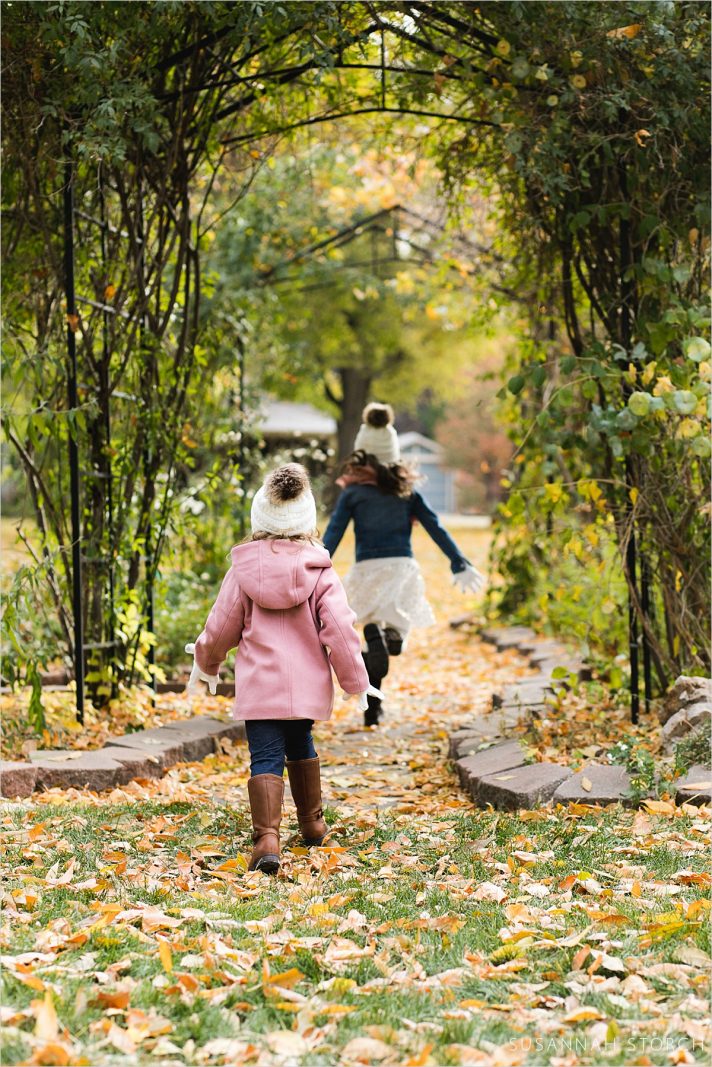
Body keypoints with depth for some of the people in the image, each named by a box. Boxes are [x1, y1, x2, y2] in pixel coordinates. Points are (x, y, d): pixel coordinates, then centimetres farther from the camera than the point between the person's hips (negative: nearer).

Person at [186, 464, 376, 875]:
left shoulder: (244, 570, -3)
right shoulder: (320, 571, -5)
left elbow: (220, 628, 5)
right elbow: (341, 630, -8)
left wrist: (205, 664, 24)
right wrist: (357, 682, 3)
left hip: (258, 686, -2)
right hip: (307, 686, 2)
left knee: (266, 758, -2)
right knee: (301, 746, 25)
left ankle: (267, 837, -20)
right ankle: (312, 822, 37)